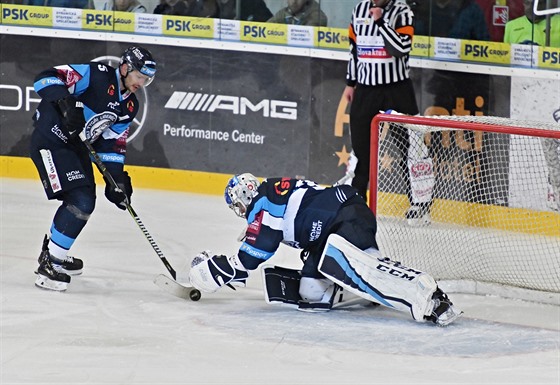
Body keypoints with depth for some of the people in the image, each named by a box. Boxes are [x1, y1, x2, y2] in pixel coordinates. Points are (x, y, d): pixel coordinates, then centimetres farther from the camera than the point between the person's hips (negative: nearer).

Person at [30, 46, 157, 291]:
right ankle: (49, 264, -15)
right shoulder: (96, 75, -17)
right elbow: (46, 78, -23)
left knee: (85, 202, 20)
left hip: (76, 147, 10)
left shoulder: (129, 106, 7)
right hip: (50, 140, -10)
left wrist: (117, 179, 2)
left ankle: (53, 252, 41)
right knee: (80, 200, -19)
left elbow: (113, 145, 11)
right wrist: (65, 102, -37)